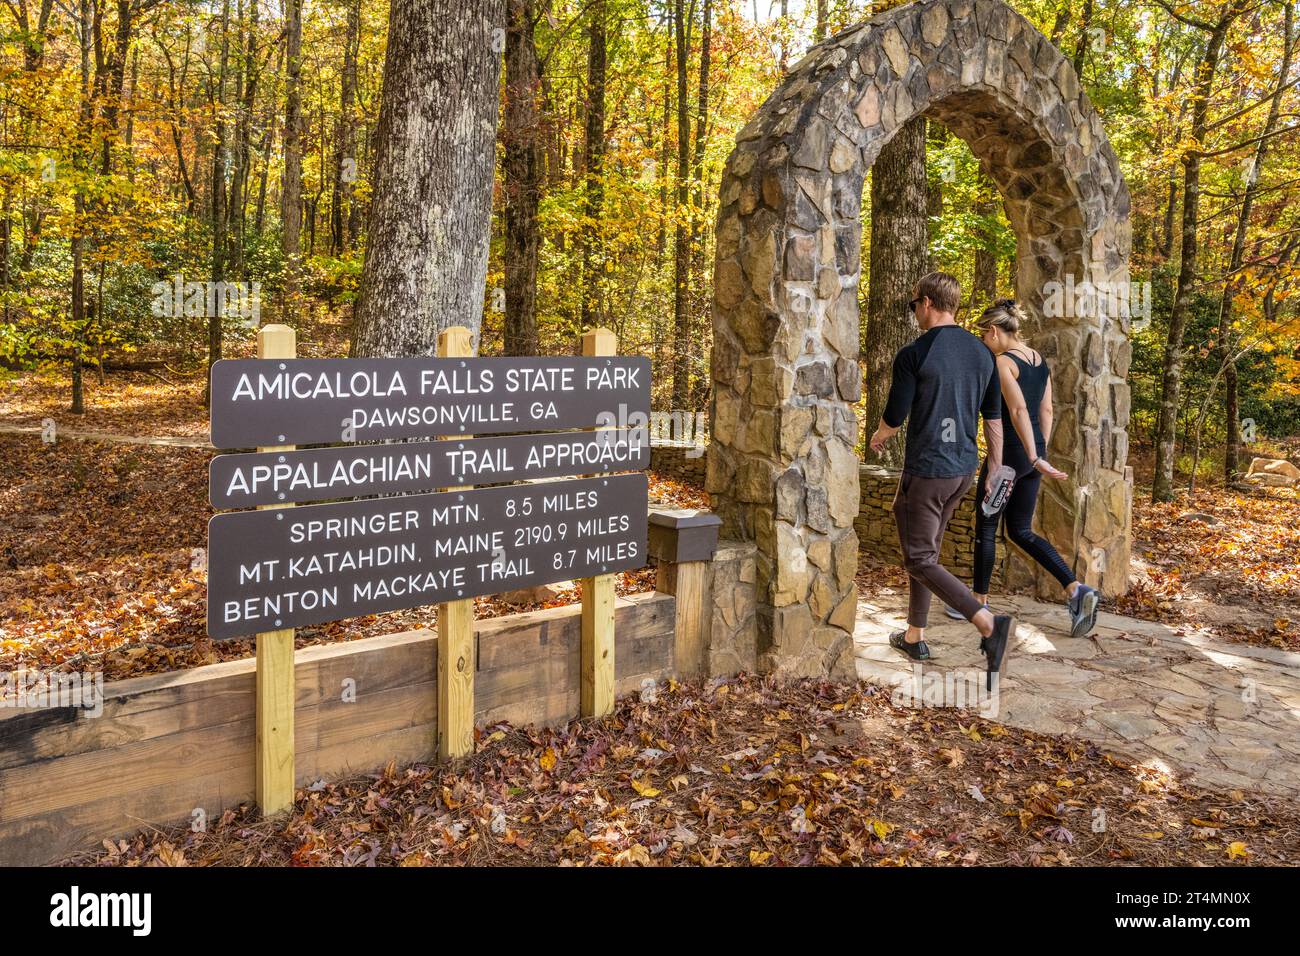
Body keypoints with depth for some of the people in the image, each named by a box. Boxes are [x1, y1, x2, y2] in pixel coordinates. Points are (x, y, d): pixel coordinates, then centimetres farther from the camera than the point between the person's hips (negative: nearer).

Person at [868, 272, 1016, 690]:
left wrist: (878, 438, 14)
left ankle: (989, 624, -18)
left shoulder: (913, 354, -14)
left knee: (920, 559, -2)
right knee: (926, 548, 19)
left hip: (926, 471, -8)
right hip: (964, 468, 8)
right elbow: (994, 416, 10)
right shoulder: (982, 353, 6)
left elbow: (894, 418, -9)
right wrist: (996, 469, 17)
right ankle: (914, 636, 28)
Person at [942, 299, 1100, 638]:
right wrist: (1041, 453, 20)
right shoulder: (1039, 361, 11)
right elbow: (1046, 411, 14)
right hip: (1034, 452, 8)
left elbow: (1018, 410, -23)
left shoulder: (1003, 362, -14)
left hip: (1009, 451, -8)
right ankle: (1076, 590, 2)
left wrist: (1035, 458, -25)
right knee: (1020, 531, 15)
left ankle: (980, 601, 21)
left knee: (986, 527, 9)